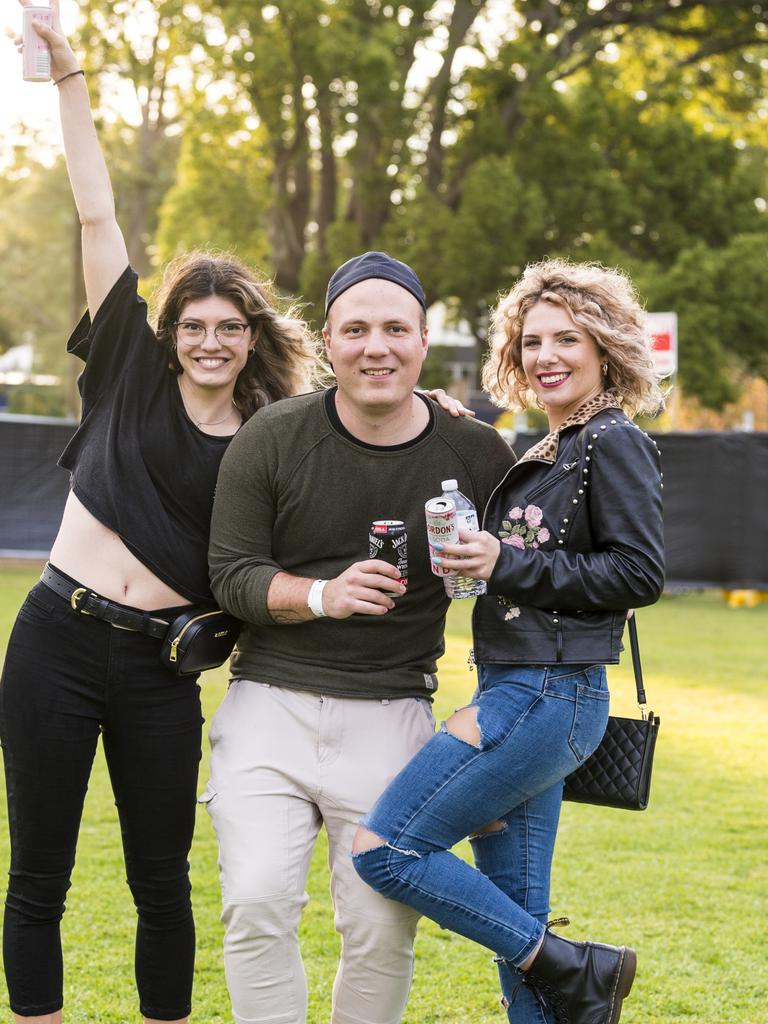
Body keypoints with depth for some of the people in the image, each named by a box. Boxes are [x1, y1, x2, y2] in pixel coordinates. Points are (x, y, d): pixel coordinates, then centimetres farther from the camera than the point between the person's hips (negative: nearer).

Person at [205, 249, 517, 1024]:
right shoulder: (272, 439, -3)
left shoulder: (477, 455, 0)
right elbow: (232, 575, -2)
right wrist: (322, 594, -21)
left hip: (391, 718, 1)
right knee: (257, 902, -13)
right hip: (271, 703, 0)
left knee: (383, 925, 0)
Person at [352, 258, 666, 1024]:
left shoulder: (613, 442, -7)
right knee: (514, 920, 9)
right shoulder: (548, 454, 19)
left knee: (383, 847, -11)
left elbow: (640, 572, -15)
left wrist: (510, 566, -18)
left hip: (547, 696, -9)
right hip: (519, 698, 9)